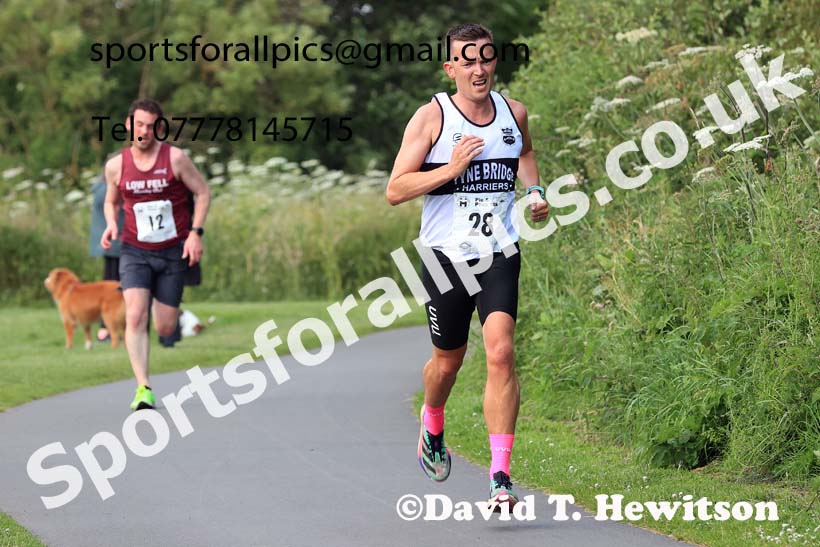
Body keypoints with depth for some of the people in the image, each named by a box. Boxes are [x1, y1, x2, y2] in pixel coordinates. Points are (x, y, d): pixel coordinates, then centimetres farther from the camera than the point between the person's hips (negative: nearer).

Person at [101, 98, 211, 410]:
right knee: (135, 317, -21)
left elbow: (202, 192, -1)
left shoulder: (175, 158, -8)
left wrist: (196, 233, -11)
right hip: (135, 252, 0)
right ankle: (143, 388, -22)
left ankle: (167, 309, 41)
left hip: (173, 253, 0)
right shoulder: (116, 166, -1)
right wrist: (111, 224, -5)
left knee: (165, 329, 2)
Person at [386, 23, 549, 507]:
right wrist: (452, 168, -21)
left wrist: (535, 190, 11)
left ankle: (501, 475, -17)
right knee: (448, 361, 13)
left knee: (501, 352, -16)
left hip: (500, 255, 1)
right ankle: (432, 427, 48)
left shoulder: (514, 113, 5)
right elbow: (395, 191, -10)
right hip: (446, 255, -1)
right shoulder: (431, 117, -6)